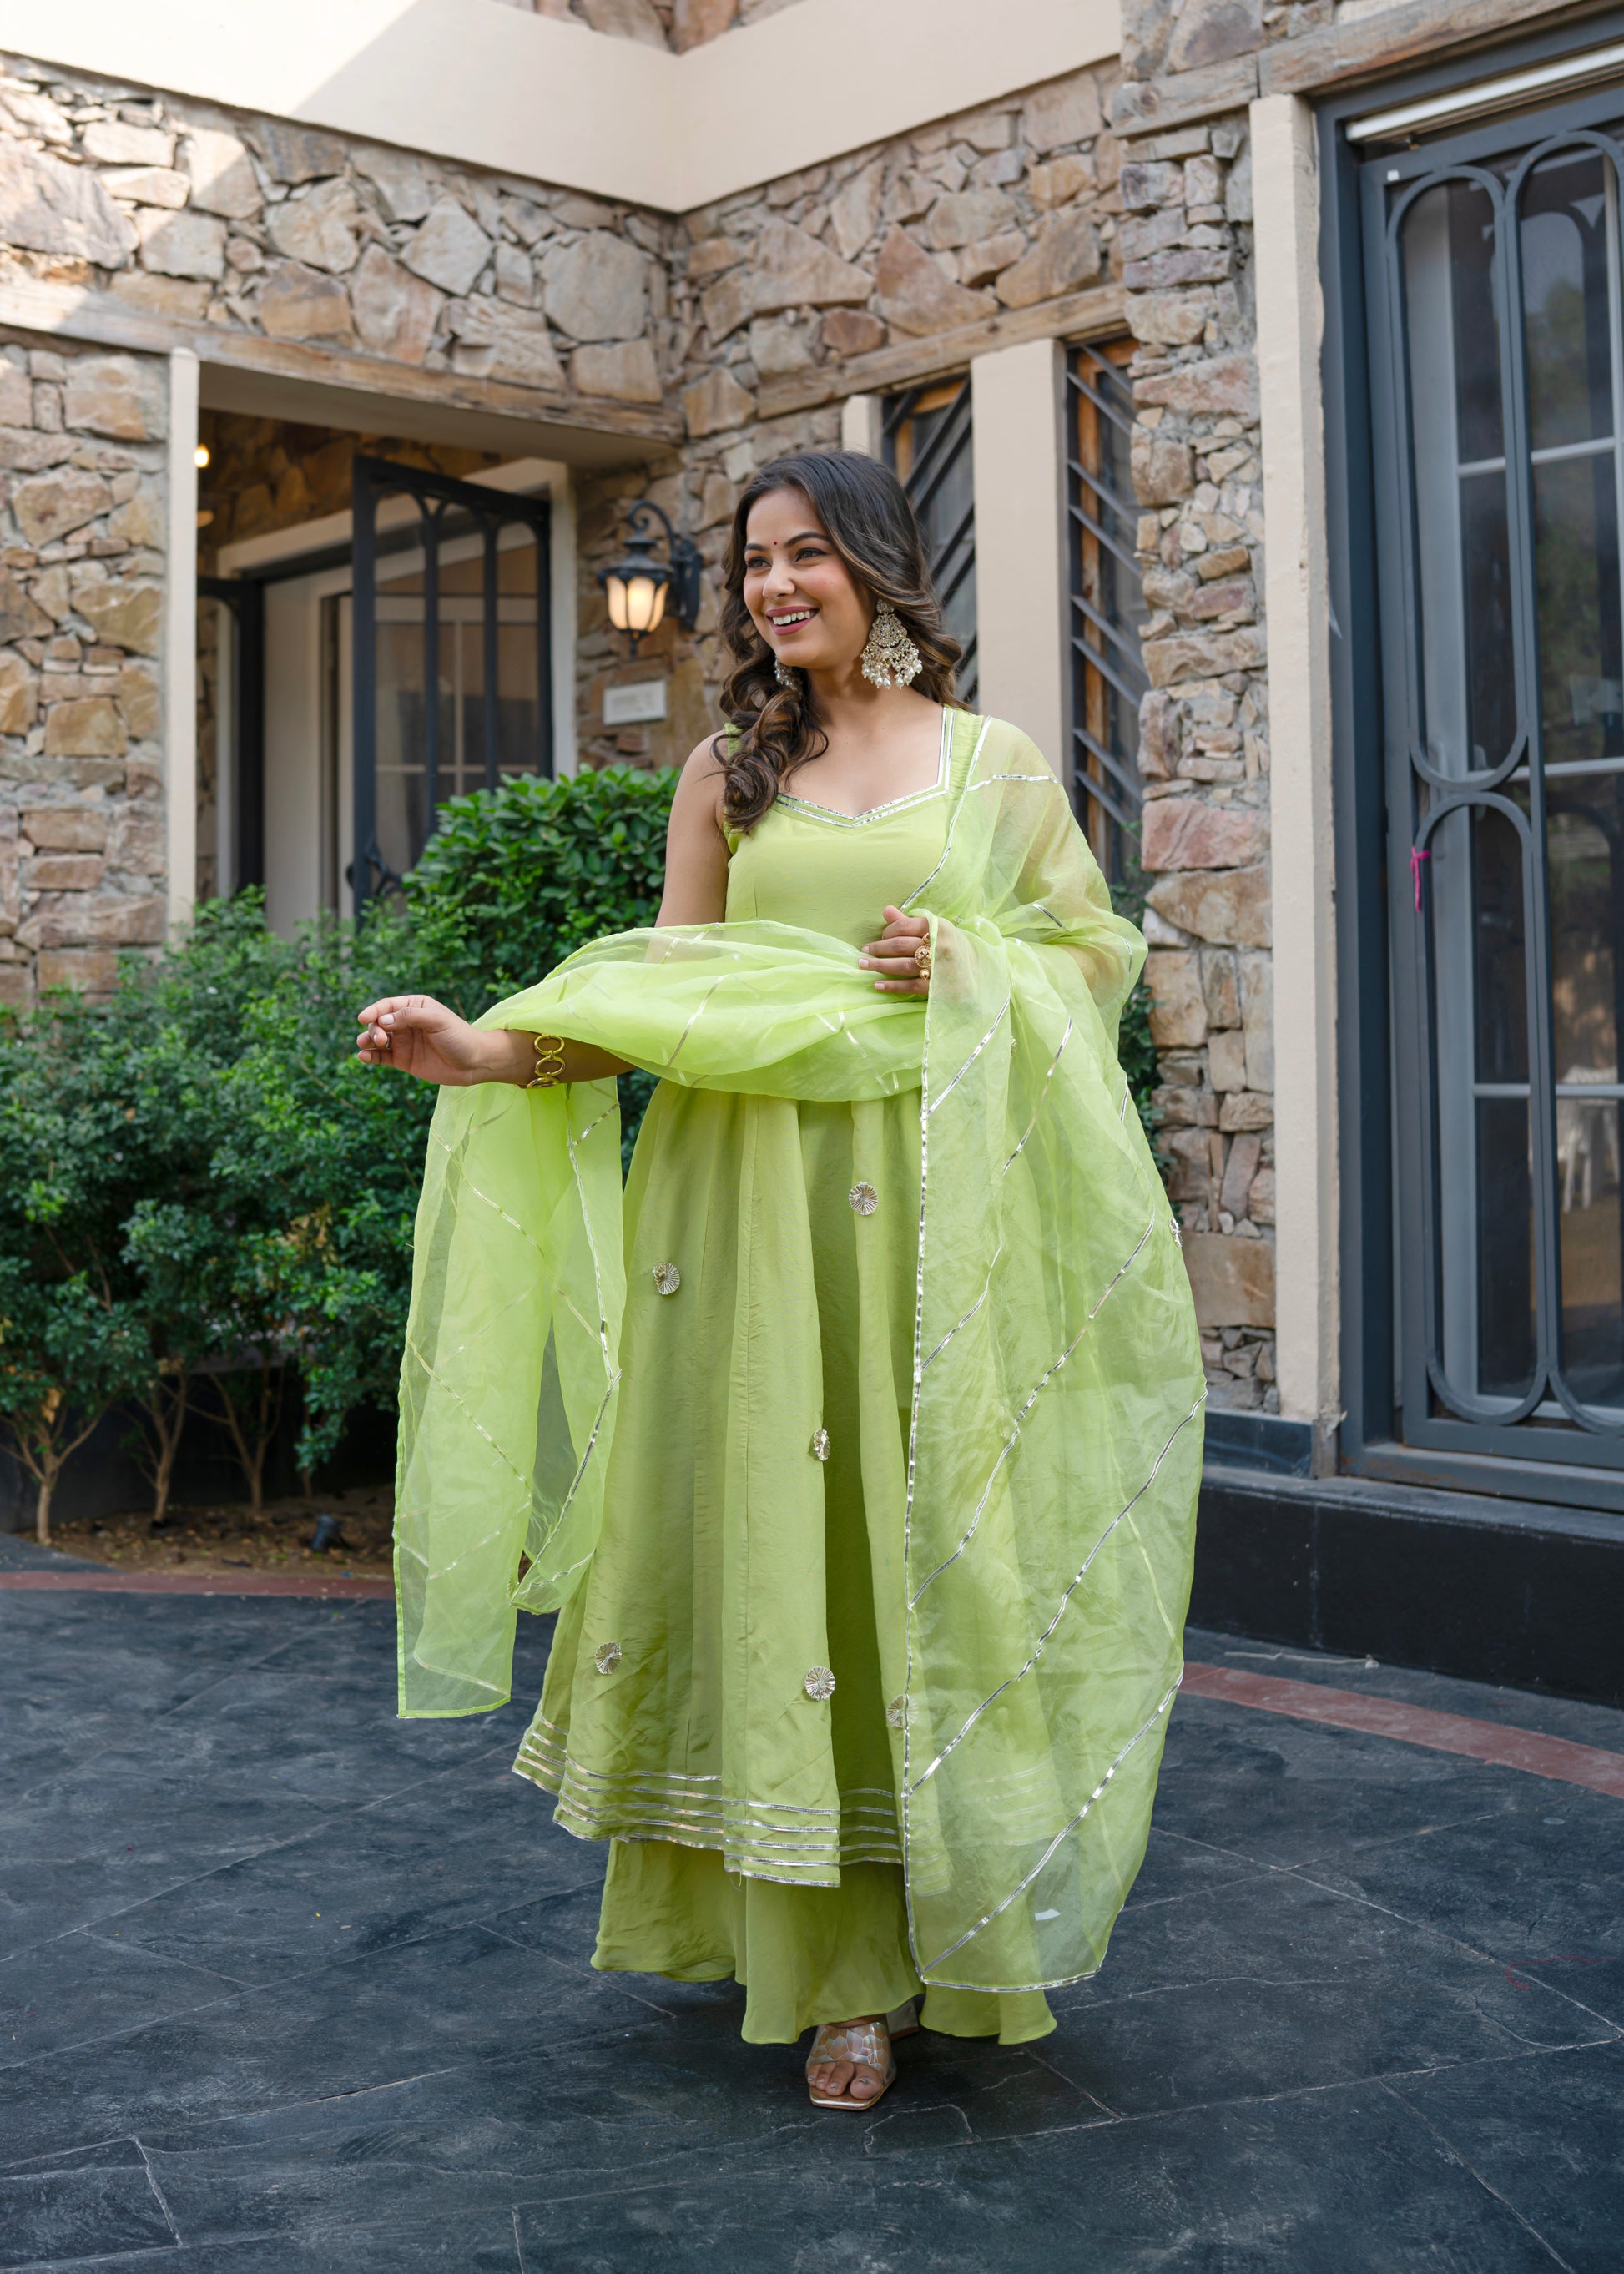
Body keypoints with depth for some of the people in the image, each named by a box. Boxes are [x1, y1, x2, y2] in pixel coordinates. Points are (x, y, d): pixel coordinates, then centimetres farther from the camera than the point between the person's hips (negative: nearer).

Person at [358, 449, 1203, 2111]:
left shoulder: (993, 763, 11)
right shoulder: (727, 772, 12)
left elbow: (1094, 953, 12)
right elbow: (664, 992, 5)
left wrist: (971, 971, -7)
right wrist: (492, 1053, -9)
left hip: (934, 1199, -1)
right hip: (755, 1197, 1)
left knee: (932, 1525, -1)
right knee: (781, 1531, -1)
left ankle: (967, 1926, 15)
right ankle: (836, 1968, 9)